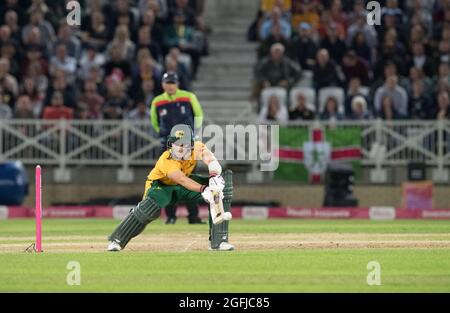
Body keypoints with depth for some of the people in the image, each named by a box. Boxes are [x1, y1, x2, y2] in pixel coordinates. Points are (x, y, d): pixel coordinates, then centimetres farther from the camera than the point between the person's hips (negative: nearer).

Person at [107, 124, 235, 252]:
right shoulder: (166, 160, -36)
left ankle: (218, 240, -12)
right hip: (161, 185, -5)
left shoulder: (197, 148, -23)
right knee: (151, 207, -38)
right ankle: (117, 240, -20)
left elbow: (212, 162, -39)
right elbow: (182, 180, -51)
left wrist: (214, 177, -62)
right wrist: (203, 189, -66)